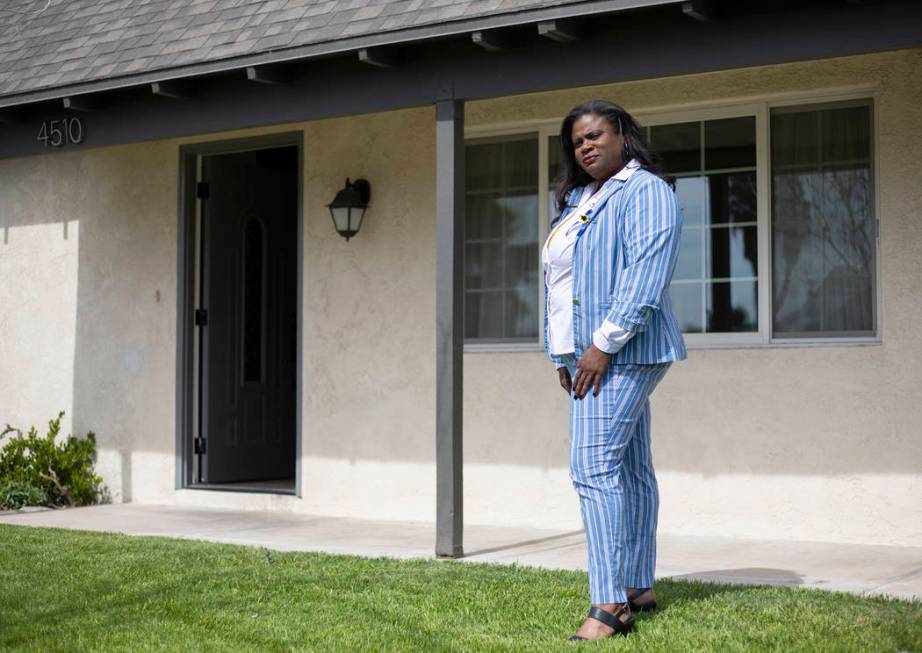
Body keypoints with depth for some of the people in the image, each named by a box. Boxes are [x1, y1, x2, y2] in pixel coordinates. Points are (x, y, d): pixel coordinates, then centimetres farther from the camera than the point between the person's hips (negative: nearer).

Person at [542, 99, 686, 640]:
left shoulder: (645, 191, -8)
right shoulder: (580, 201, 20)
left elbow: (646, 275, -19)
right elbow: (562, 280, 22)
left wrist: (604, 345, -22)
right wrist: (565, 353, 16)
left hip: (624, 351, -9)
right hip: (592, 354, 9)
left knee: (595, 466, -17)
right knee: (631, 470, 13)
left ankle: (610, 605, -17)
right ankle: (639, 589, 19)